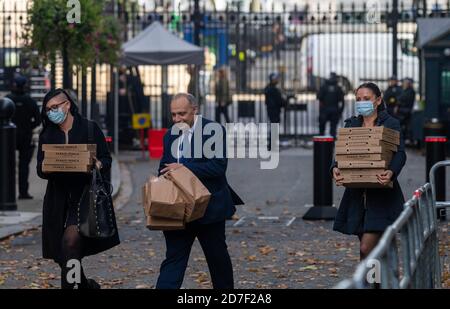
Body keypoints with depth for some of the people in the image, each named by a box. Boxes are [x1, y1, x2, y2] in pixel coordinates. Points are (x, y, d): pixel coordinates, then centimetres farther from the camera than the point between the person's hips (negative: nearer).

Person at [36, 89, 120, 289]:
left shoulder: (90, 128, 1)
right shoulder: (47, 135, 11)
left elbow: (106, 160, 3)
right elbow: (40, 169, 6)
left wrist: (98, 165, -19)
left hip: (85, 196, -4)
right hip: (59, 199, 4)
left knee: (71, 240, -24)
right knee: (61, 254, 7)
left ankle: (68, 285, -19)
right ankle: (85, 284, 29)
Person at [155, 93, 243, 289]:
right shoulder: (170, 136, 10)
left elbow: (218, 166, -19)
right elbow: (165, 169, 16)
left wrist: (184, 168, -23)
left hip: (209, 206, -4)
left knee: (218, 257, 12)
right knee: (174, 257, -1)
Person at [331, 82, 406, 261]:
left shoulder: (391, 124, -1)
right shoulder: (351, 124, 12)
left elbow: (400, 154, -11)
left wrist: (391, 172, -32)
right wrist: (335, 169, -19)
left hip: (382, 194, -5)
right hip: (357, 194, 5)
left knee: (366, 247, -14)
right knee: (373, 249, 12)